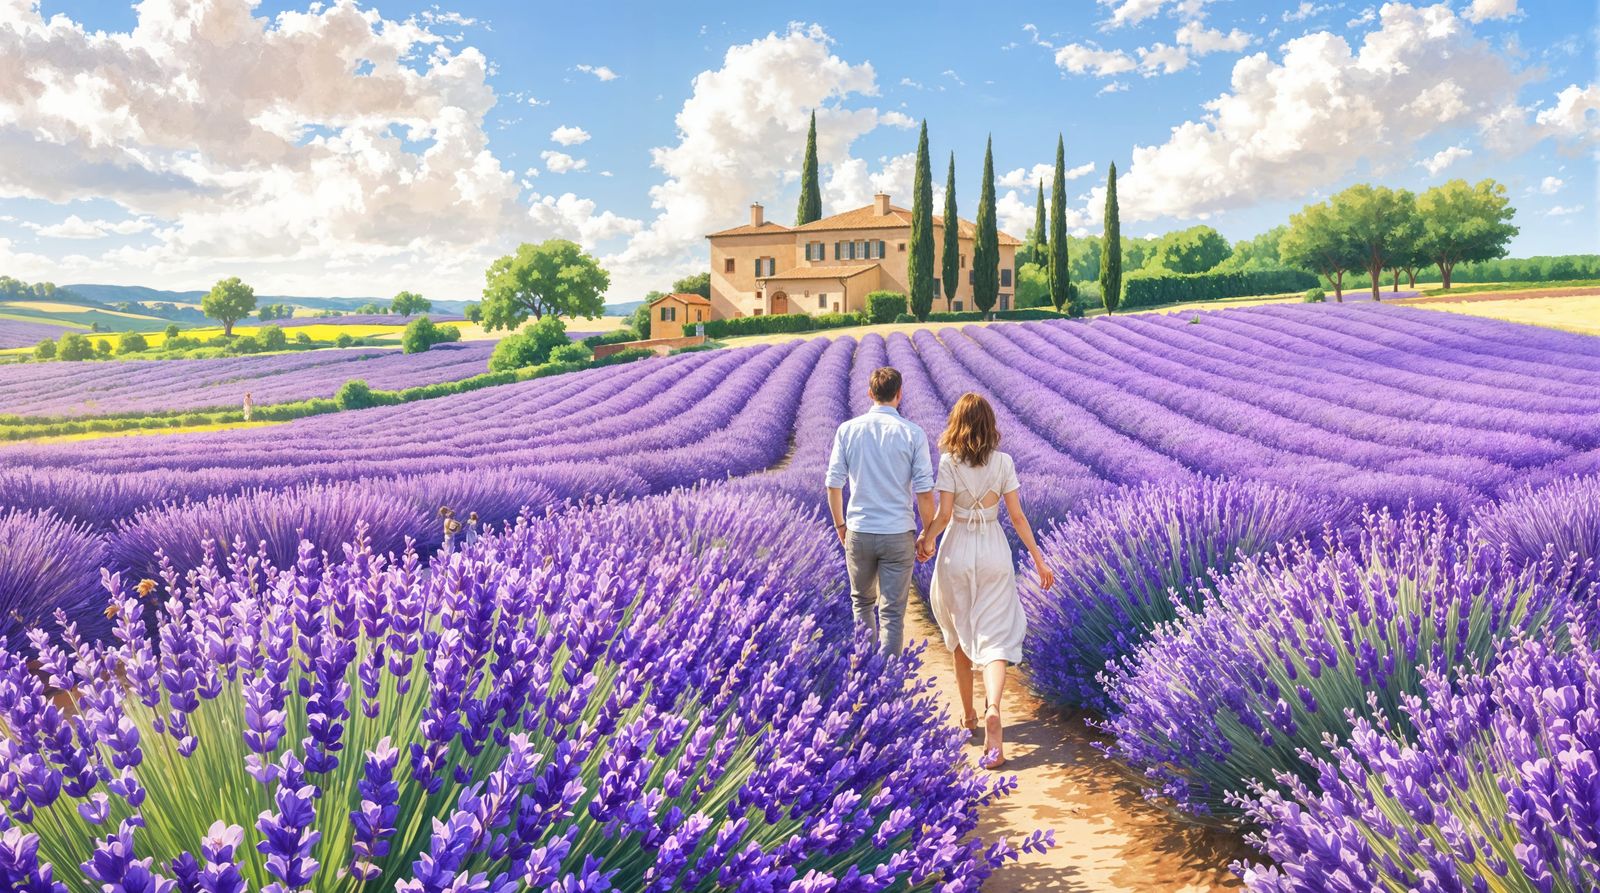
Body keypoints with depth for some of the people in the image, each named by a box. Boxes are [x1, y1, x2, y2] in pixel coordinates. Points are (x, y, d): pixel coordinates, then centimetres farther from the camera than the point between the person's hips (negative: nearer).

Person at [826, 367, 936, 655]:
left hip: (859, 532, 2)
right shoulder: (913, 433, -6)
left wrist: (840, 524, 16)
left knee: (862, 600, 23)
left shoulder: (848, 430, -1)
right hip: (899, 534, -2)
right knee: (892, 612, 4)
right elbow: (925, 491, -7)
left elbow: (833, 484, 1)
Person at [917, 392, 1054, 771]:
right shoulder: (1003, 462, -2)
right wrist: (1038, 560, 5)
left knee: (960, 638, 18)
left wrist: (925, 539, 7)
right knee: (995, 640, -1)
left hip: (957, 552, 0)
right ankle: (992, 710, -26)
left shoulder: (948, 462, -8)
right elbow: (1017, 516, -2)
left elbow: (944, 515, -12)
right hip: (994, 554, 1)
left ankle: (969, 716, 30)